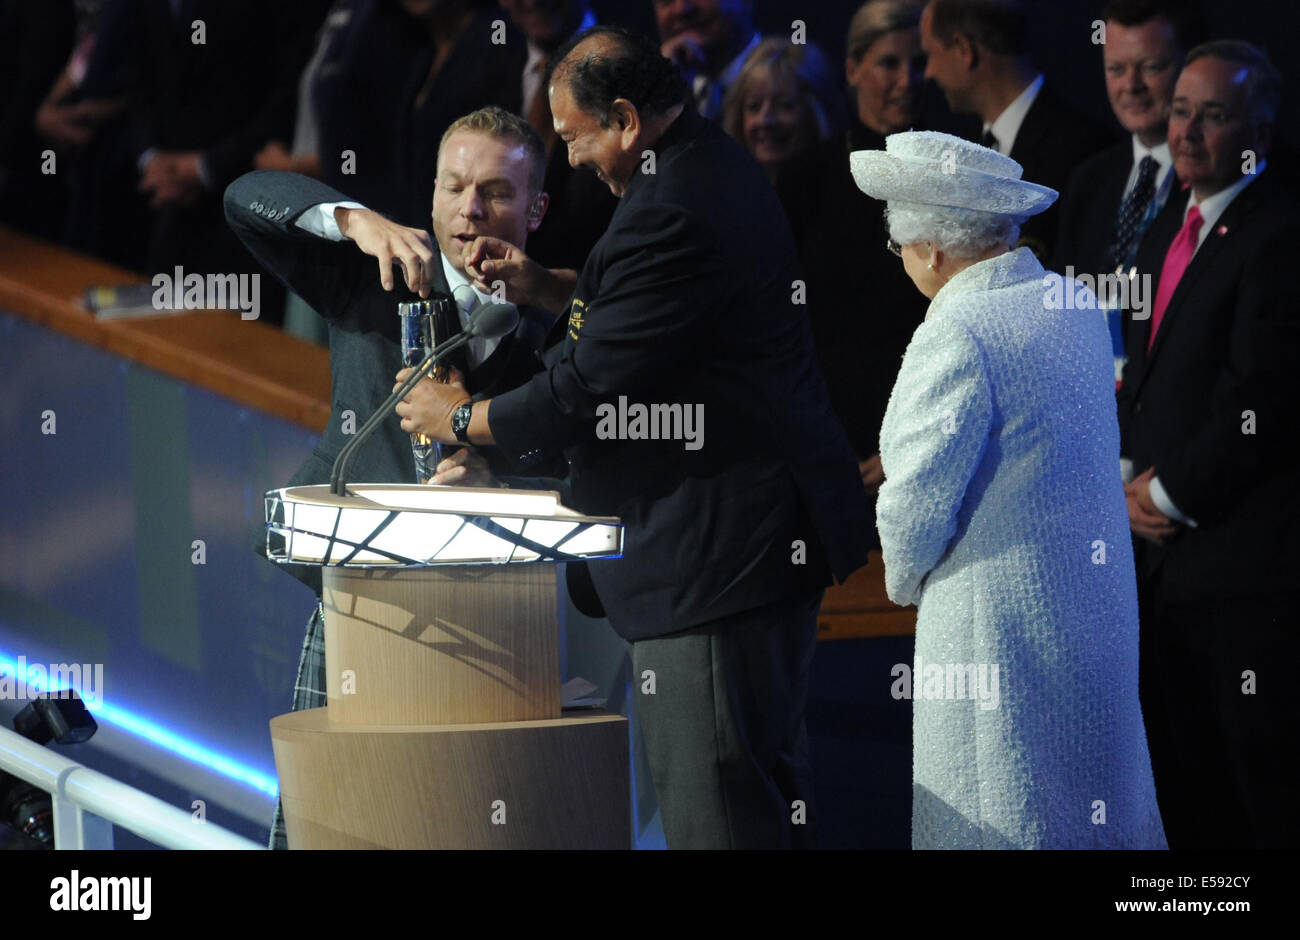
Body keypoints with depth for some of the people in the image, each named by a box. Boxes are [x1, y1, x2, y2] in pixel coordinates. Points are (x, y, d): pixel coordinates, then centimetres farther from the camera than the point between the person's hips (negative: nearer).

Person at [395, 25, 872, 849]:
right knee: (769, 769, 17)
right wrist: (550, 287, 17)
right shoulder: (716, 166, 12)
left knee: (711, 802, -8)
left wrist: (462, 419, -2)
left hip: (721, 549, -11)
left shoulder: (670, 215, -22)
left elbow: (585, 395, -19)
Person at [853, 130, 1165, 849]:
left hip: (1000, 617, -8)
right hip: (1099, 595, 8)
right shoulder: (1074, 306, 4)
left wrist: (904, 581, 3)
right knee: (1093, 795, 18)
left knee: (1000, 821, 1)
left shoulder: (956, 338, -22)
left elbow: (917, 499, -19)